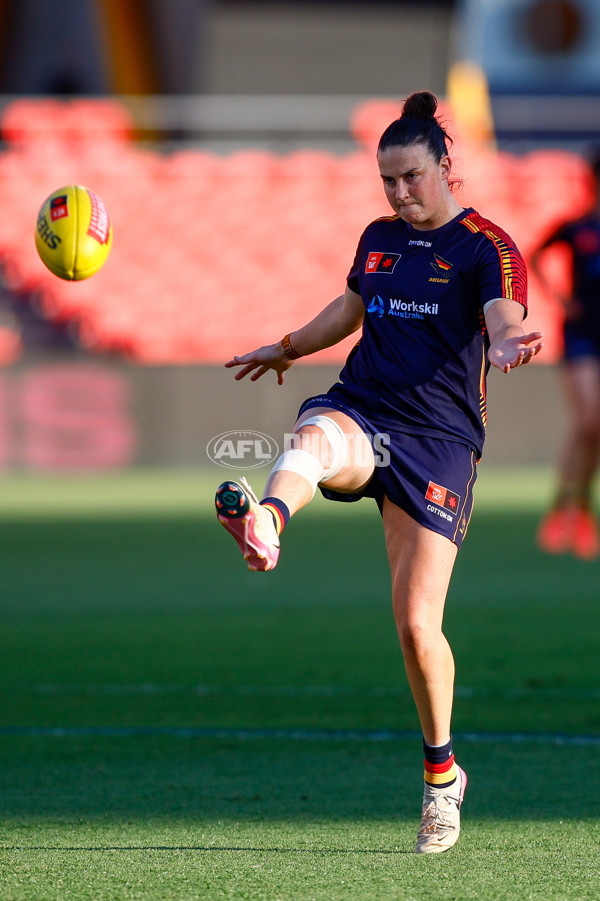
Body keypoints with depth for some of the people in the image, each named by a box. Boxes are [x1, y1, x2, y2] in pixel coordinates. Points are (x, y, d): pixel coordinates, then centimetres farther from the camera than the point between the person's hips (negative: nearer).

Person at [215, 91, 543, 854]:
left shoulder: (486, 246, -2)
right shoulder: (379, 237, 14)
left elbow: (504, 321, -19)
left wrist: (508, 346, -43)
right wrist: (286, 349, 46)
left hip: (438, 438, -4)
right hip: (360, 412, 4)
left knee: (416, 622, -8)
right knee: (315, 439, -37)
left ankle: (441, 771, 16)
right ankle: (264, 525, -74)